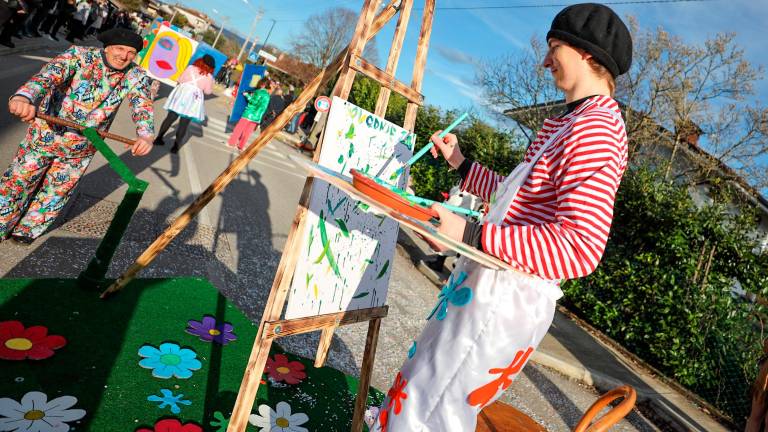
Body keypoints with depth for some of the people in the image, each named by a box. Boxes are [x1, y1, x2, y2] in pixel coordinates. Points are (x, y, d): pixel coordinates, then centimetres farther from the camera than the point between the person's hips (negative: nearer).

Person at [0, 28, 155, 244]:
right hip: (46, 134, -2)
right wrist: (24, 97, -55)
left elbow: (143, 105, -26)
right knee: (18, 181, 13)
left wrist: (145, 135, -47)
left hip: (82, 147, 2)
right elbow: (47, 76, -33)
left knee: (57, 190, 17)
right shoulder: (79, 55, -19)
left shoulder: (136, 77, -11)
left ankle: (27, 230, 40)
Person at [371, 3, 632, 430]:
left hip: (506, 299, -10)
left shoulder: (595, 128, -17)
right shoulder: (573, 122, 16)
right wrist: (461, 163, 22)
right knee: (421, 389, 23)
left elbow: (581, 247, -27)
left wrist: (471, 234, -26)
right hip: (493, 285, 10)